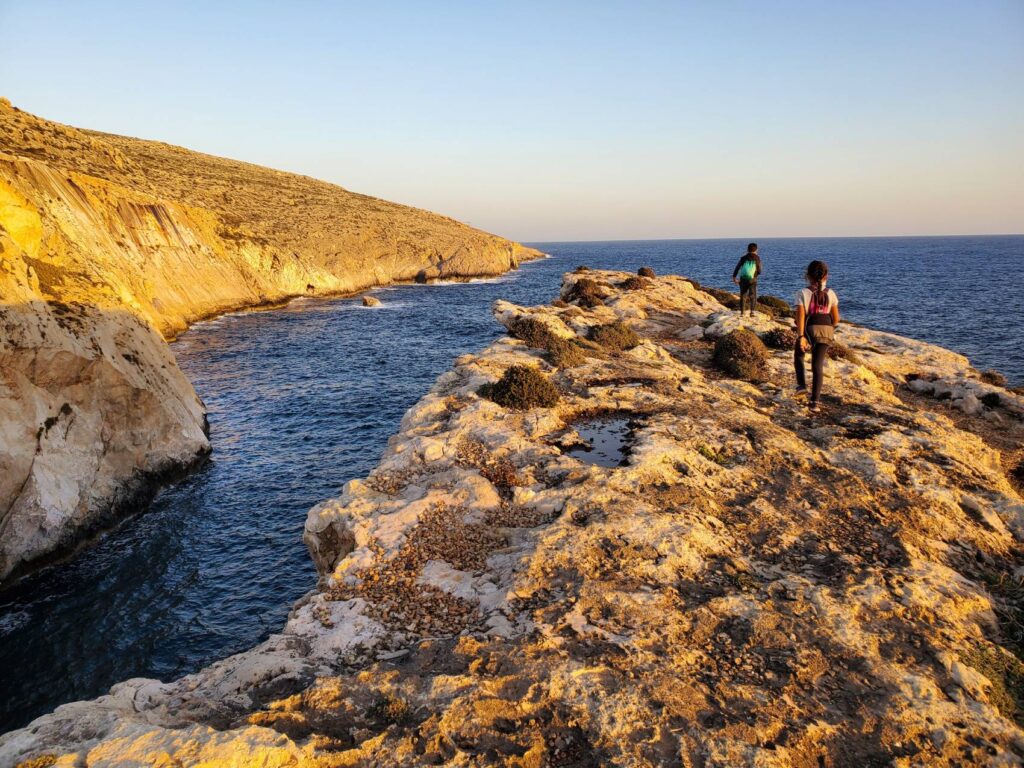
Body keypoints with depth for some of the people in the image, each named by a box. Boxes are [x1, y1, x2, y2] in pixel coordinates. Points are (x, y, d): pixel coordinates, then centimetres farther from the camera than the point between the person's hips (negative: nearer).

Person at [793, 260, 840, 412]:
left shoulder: (803, 294, -3)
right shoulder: (830, 294, 6)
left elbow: (800, 316, -14)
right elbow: (836, 319, 8)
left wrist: (801, 336, -19)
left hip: (809, 330, -2)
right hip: (826, 331, 2)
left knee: (798, 355, 28)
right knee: (817, 366, 4)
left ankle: (802, 385, 14)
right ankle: (814, 401, -1)